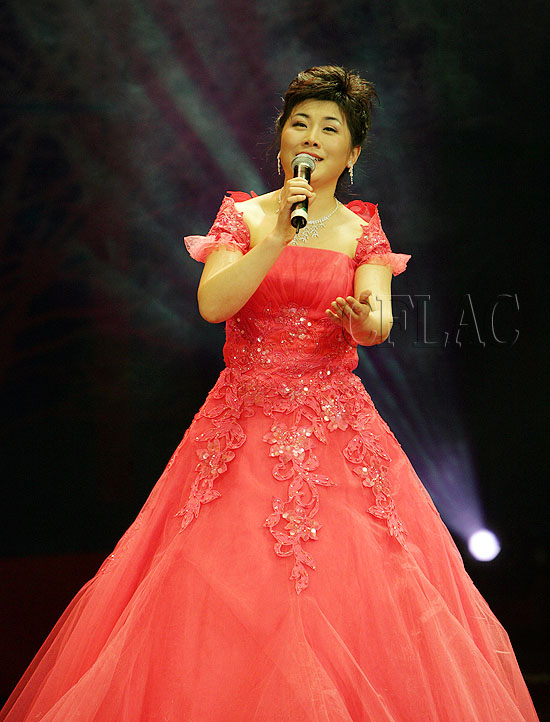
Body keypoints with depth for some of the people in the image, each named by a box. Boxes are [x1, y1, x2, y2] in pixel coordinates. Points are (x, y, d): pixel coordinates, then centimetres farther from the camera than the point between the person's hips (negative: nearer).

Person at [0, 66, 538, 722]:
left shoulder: (362, 230, 7)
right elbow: (212, 304, -11)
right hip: (245, 424, 0)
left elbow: (376, 320, -9)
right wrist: (279, 237, -20)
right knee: (231, 595, -2)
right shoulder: (243, 215, 5)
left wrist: (364, 319, -33)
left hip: (337, 424, 1)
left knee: (344, 587, -3)